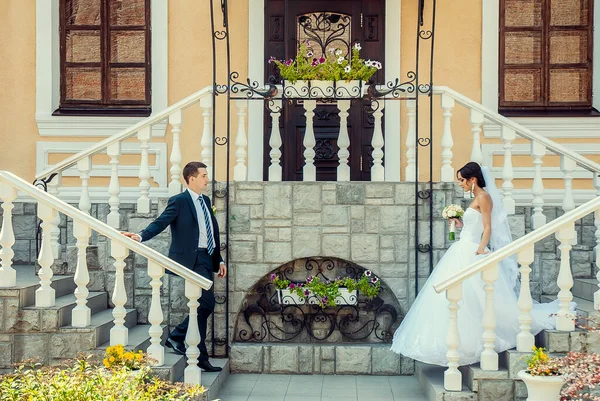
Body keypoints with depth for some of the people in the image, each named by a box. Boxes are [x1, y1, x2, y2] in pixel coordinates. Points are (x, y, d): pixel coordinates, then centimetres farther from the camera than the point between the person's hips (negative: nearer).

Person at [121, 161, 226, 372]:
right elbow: (160, 222, -18)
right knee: (206, 303, -15)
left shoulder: (205, 201, 18)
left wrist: (219, 260, 21)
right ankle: (176, 337, 0)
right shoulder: (179, 201, -6)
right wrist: (141, 236, -36)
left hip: (206, 260, 8)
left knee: (203, 307, 9)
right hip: (192, 260, -8)